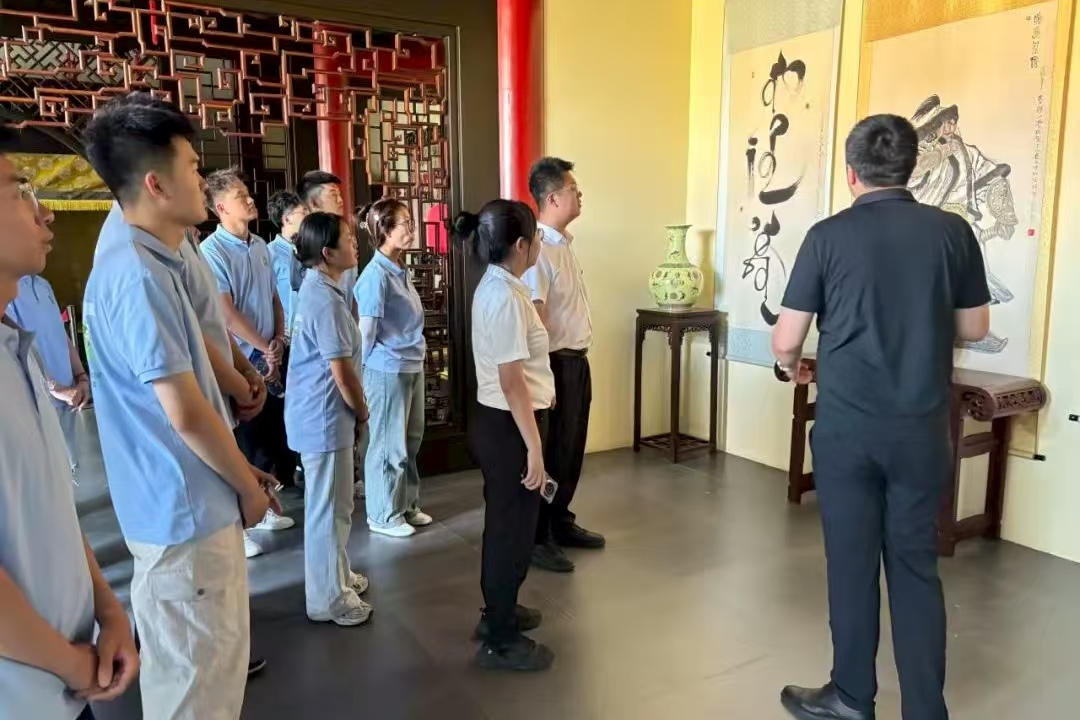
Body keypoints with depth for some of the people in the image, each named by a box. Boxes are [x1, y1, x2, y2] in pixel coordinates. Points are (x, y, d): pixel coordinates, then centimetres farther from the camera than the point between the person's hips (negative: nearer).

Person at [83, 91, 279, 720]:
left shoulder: (147, 261, 11)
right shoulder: (138, 275, -21)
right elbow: (185, 412, -23)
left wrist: (240, 473, 16)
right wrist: (248, 486, -8)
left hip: (195, 502, 10)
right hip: (186, 510, -10)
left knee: (212, 663, 24)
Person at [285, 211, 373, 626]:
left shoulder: (318, 288, 9)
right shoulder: (325, 299, -23)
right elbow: (342, 370, -22)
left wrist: (354, 410, 16)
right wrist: (362, 413, -7)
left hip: (320, 412, 10)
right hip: (325, 417, -10)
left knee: (331, 504, 21)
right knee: (328, 508, 2)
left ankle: (336, 575, 37)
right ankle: (328, 599, 16)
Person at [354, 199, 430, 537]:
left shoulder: (401, 270, 9)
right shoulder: (376, 275, -17)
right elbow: (365, 329, -14)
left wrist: (415, 355, 16)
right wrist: (369, 367, -3)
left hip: (412, 366, 8)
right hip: (387, 370, -8)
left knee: (410, 439, 17)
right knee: (389, 444, 4)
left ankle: (406, 505, 32)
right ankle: (383, 515, 20)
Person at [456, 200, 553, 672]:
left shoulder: (495, 286, 9)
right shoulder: (506, 297, -23)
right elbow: (512, 384, -24)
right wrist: (534, 447, -20)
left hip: (498, 422, 10)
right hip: (509, 426, -10)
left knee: (505, 525, 23)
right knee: (512, 529, 4)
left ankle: (499, 612, 42)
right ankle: (500, 641, 21)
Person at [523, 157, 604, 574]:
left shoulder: (564, 243, 11)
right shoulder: (538, 249, -19)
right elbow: (534, 320, -23)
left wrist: (579, 364, 17)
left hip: (577, 360, 9)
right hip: (556, 364, -9)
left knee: (572, 448, 18)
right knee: (551, 452, 2)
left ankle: (561, 522, 34)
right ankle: (537, 538, 17)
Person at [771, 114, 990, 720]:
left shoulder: (829, 236, -7)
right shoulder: (953, 231, 0)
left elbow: (786, 340, -5)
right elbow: (975, 328, 9)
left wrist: (791, 366, 17)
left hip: (846, 426, -2)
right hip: (923, 428, 2)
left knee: (852, 562, 10)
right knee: (917, 567, 12)